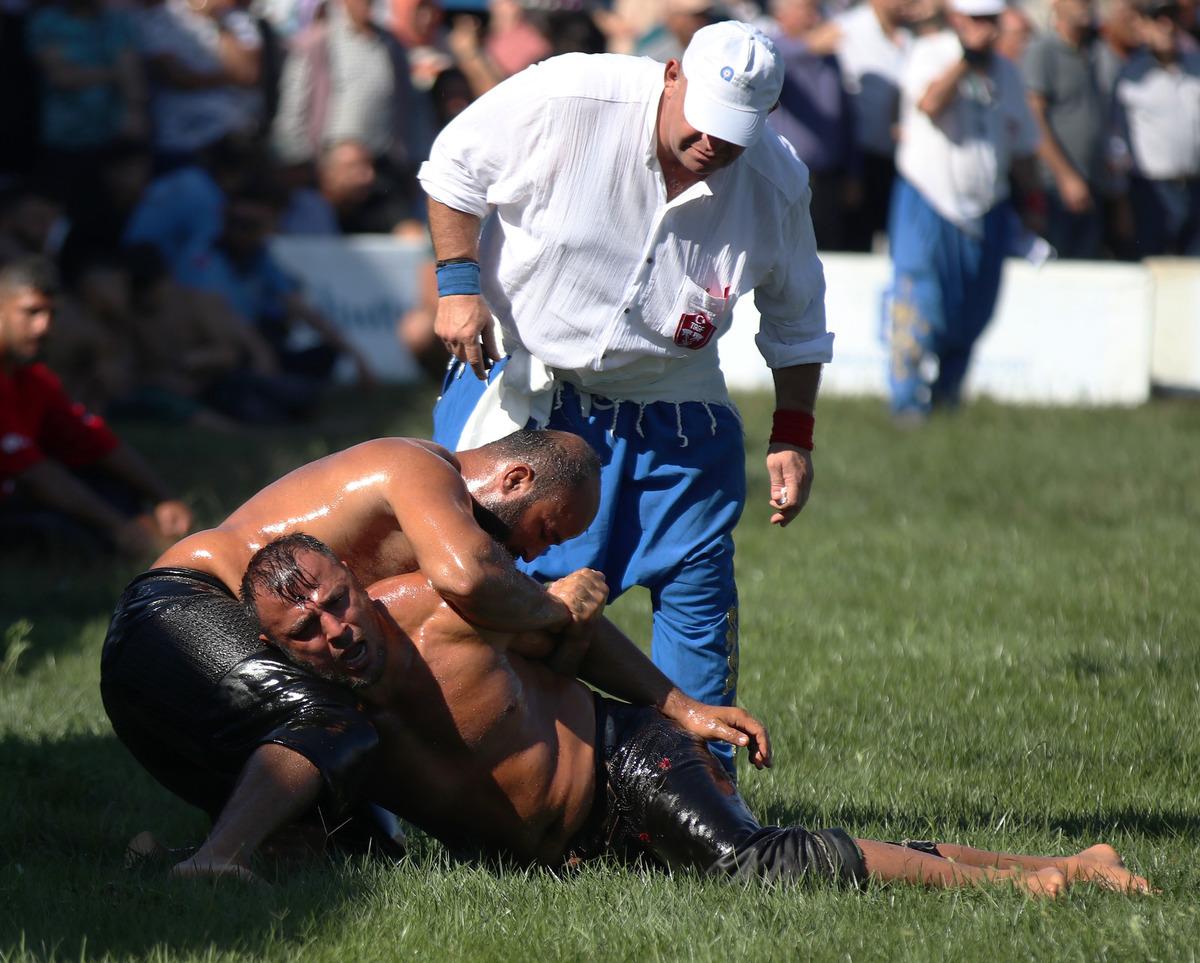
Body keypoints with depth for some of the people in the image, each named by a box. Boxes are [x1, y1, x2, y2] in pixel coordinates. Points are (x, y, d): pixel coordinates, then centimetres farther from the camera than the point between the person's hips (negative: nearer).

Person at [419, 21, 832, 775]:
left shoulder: (777, 183, -11)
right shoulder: (570, 98, -22)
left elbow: (796, 320, 5)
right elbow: (456, 167, -6)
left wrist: (794, 435, 1)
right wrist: (459, 282, -13)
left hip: (671, 408, 2)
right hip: (523, 376, -2)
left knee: (697, 588, -1)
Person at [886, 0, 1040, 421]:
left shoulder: (1007, 72, 12)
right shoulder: (929, 53, -4)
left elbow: (1022, 149, 18)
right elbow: (930, 103, -26)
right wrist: (967, 57, -30)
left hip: (987, 211, 5)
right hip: (928, 202, -5)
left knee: (973, 311, 7)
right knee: (919, 300, -12)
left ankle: (947, 388, 26)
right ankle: (909, 398, -6)